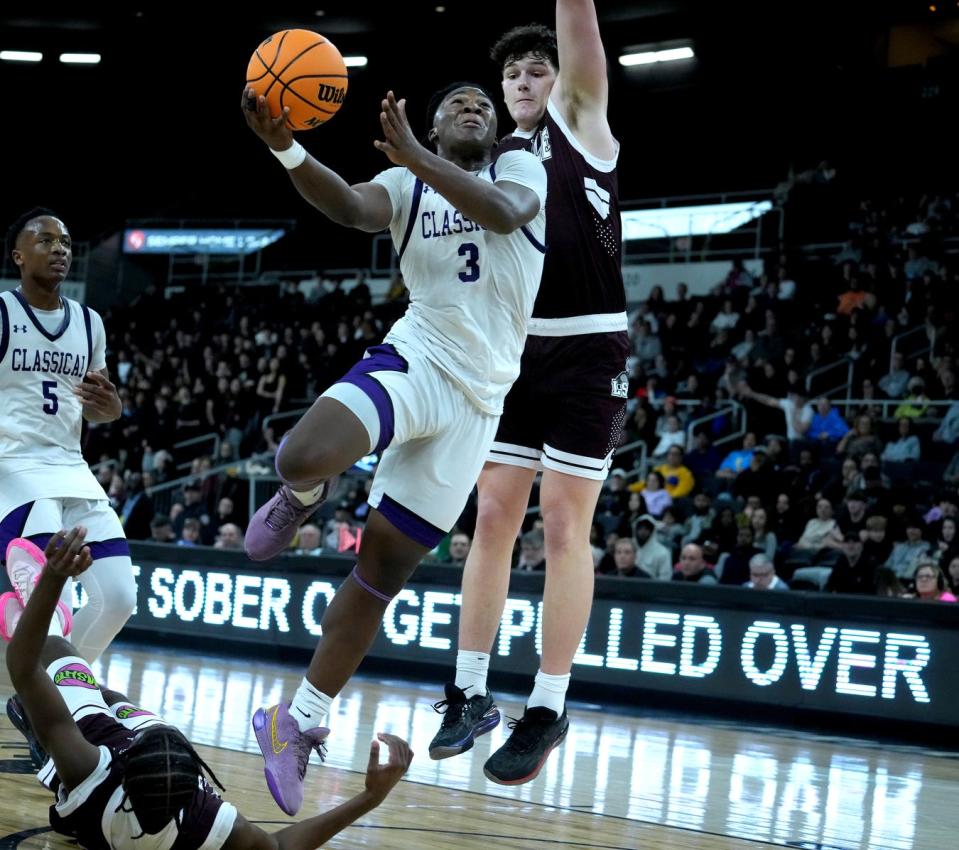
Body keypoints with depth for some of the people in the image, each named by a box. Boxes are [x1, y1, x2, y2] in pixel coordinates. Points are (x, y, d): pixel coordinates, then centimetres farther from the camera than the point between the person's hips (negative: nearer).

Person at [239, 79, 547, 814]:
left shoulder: (521, 168, 7)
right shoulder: (407, 184, 9)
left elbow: (504, 212, -19)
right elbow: (350, 208, -16)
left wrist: (413, 156, -32)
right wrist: (285, 147, -35)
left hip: (478, 395, 0)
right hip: (414, 359, 0)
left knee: (382, 569, 2)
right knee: (302, 458, -32)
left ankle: (300, 723, 12)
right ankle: (302, 499, 6)